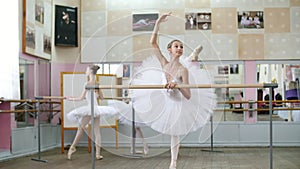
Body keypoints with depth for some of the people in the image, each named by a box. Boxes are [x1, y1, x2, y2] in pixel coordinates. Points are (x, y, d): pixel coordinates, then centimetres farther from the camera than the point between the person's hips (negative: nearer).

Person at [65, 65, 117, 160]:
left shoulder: (88, 83, -10)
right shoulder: (97, 84, 9)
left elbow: (81, 98, -8)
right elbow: (101, 97, 16)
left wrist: (71, 99, 4)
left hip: (90, 108, -6)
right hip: (97, 108, 6)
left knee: (81, 128, 4)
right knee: (97, 131, 5)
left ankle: (72, 148, 9)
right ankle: (98, 154, 4)